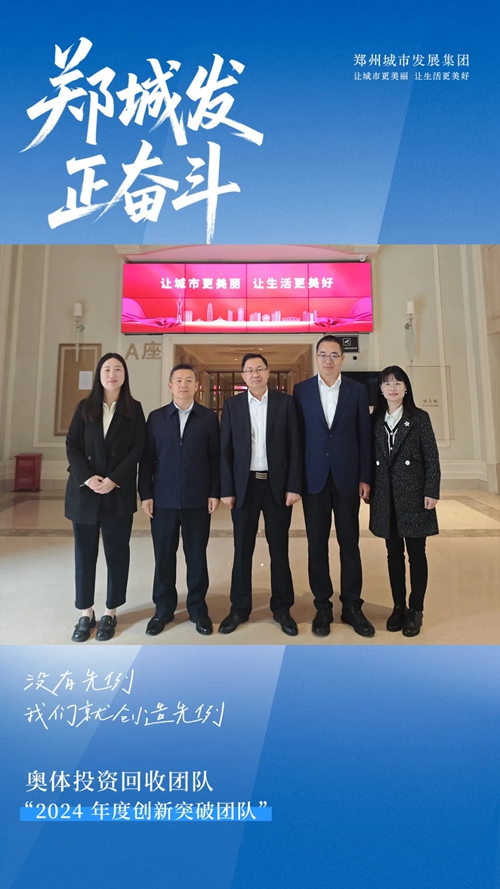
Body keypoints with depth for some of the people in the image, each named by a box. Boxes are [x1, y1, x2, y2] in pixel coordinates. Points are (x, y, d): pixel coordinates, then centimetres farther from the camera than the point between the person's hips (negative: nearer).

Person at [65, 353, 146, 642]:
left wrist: (114, 480, -15)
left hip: (119, 493, -2)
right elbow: (72, 445, 2)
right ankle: (86, 613, 25)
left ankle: (111, 612, 22)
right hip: (84, 491, 2)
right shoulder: (85, 407, 8)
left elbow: (137, 449, -5)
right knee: (85, 552, 9)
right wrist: (87, 477, -13)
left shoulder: (134, 409, 3)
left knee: (117, 552, 6)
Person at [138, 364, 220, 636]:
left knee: (197, 556, 9)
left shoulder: (209, 418, 2)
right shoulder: (156, 417, 5)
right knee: (163, 556, 10)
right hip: (163, 499, 1)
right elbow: (147, 459, 4)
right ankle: (163, 609, 29)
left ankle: (198, 609, 27)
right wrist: (145, 494, -1)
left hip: (198, 499, -1)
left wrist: (215, 493, -4)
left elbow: (215, 458, 1)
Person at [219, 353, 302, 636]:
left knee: (279, 549, 10)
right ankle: (240, 608, 26)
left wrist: (294, 486, -7)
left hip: (278, 484, 0)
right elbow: (226, 450, 2)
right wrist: (227, 489, -3)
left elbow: (294, 446, -1)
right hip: (245, 485, 1)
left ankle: (282, 608, 26)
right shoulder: (232, 404, 4)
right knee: (242, 549, 9)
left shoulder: (285, 401, 1)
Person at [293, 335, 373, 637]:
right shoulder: (301, 390, 4)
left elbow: (365, 436, 3)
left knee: (350, 543, 8)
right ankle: (323, 606, 22)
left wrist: (365, 477, -1)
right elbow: (297, 435, 2)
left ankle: (352, 606, 24)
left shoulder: (358, 390, 5)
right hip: (314, 477, 0)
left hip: (347, 476, 0)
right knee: (317, 544, 7)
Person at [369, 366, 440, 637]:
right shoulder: (374, 420, 7)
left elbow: (432, 457, -3)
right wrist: (368, 487, 2)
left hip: (413, 494, -2)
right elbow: (370, 457, 6)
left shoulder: (419, 418, 0)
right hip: (386, 497, 3)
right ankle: (398, 607, 26)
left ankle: (416, 610, 22)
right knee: (394, 553, 11)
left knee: (416, 553, 7)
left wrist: (431, 492, -9)